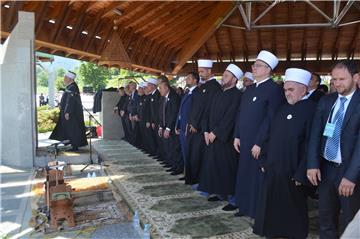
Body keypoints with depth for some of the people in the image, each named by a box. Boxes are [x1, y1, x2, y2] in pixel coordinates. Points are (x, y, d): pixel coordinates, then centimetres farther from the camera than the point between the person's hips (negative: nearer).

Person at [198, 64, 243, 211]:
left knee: (227, 169, -2)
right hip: (213, 137, 8)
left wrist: (215, 133, -16)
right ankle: (220, 193, 27)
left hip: (226, 138, -8)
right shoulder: (218, 94, 13)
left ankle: (233, 199, 9)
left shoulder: (236, 95, -12)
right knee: (214, 166, 13)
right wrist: (207, 131, 3)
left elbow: (229, 118, -18)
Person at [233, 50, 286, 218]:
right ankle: (245, 206, 32)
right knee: (244, 174, 15)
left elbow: (270, 119, -18)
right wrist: (237, 136, 9)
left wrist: (259, 143, -18)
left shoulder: (274, 89, -12)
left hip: (260, 144, -7)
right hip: (245, 142, 8)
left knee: (258, 177, 3)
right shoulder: (249, 89, 13)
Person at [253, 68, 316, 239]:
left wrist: (301, 174, -17)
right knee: (272, 206, 16)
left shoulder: (312, 109, -13)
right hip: (273, 168, 7)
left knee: (292, 209, 11)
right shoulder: (283, 108, 10)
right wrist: (265, 161, 12)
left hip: (292, 172, -7)